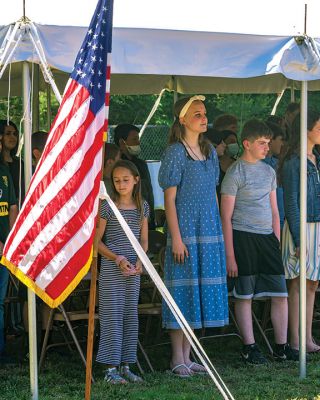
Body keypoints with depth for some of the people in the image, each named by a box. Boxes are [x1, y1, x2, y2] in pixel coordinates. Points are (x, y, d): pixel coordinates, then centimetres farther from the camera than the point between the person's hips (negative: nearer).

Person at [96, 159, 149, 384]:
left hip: (133, 270, 5)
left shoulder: (142, 207, 7)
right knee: (112, 315, -4)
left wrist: (140, 261, -5)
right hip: (111, 269, -5)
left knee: (131, 315, 7)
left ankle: (125, 365, 14)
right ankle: (111, 368, -1)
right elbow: (97, 240, -4)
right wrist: (117, 259, -14)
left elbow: (144, 240, 13)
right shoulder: (108, 207, -6)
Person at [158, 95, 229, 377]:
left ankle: (187, 356, 14)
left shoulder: (210, 152, 12)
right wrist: (176, 238, -16)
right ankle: (177, 358, 3)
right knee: (183, 290, -4)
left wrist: (219, 231, 13)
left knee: (200, 292, 7)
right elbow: (169, 198, -11)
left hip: (210, 230, 7)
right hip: (185, 229, -7)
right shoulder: (175, 153, -8)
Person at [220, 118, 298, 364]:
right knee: (244, 295, 0)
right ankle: (249, 348, 7)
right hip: (243, 236, -6)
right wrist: (230, 256, -11)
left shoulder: (269, 171, 15)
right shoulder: (235, 173, -5)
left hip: (267, 237, 6)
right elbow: (226, 217, -7)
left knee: (280, 294, 2)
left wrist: (277, 243, 14)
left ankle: (281, 346, 9)